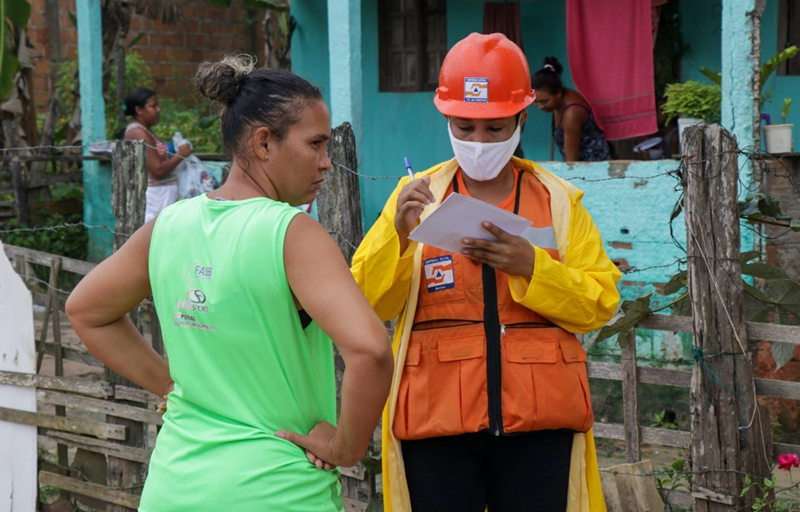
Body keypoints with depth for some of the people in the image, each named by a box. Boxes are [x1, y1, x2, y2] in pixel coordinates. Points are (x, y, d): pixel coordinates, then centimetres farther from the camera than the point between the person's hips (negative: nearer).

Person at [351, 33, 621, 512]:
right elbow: (368, 303, 0)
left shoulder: (558, 200, 8)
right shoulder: (417, 195, 6)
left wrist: (531, 266, -13)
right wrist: (398, 234, -16)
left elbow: (599, 303, 2)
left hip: (539, 420, 1)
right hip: (437, 417, 0)